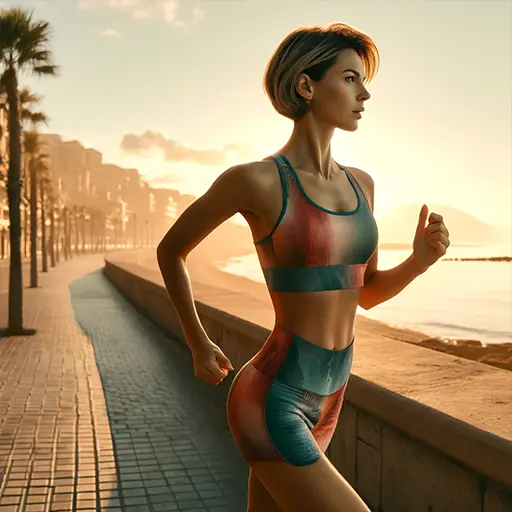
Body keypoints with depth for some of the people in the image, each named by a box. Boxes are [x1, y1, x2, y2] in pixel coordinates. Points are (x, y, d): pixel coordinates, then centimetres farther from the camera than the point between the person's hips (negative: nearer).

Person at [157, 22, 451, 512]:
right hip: (271, 404, -7)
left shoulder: (359, 184, 7)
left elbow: (367, 292, 15)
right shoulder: (255, 180, -15)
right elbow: (170, 250, 1)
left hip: (323, 401, 8)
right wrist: (198, 345, 5)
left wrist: (420, 260, -5)